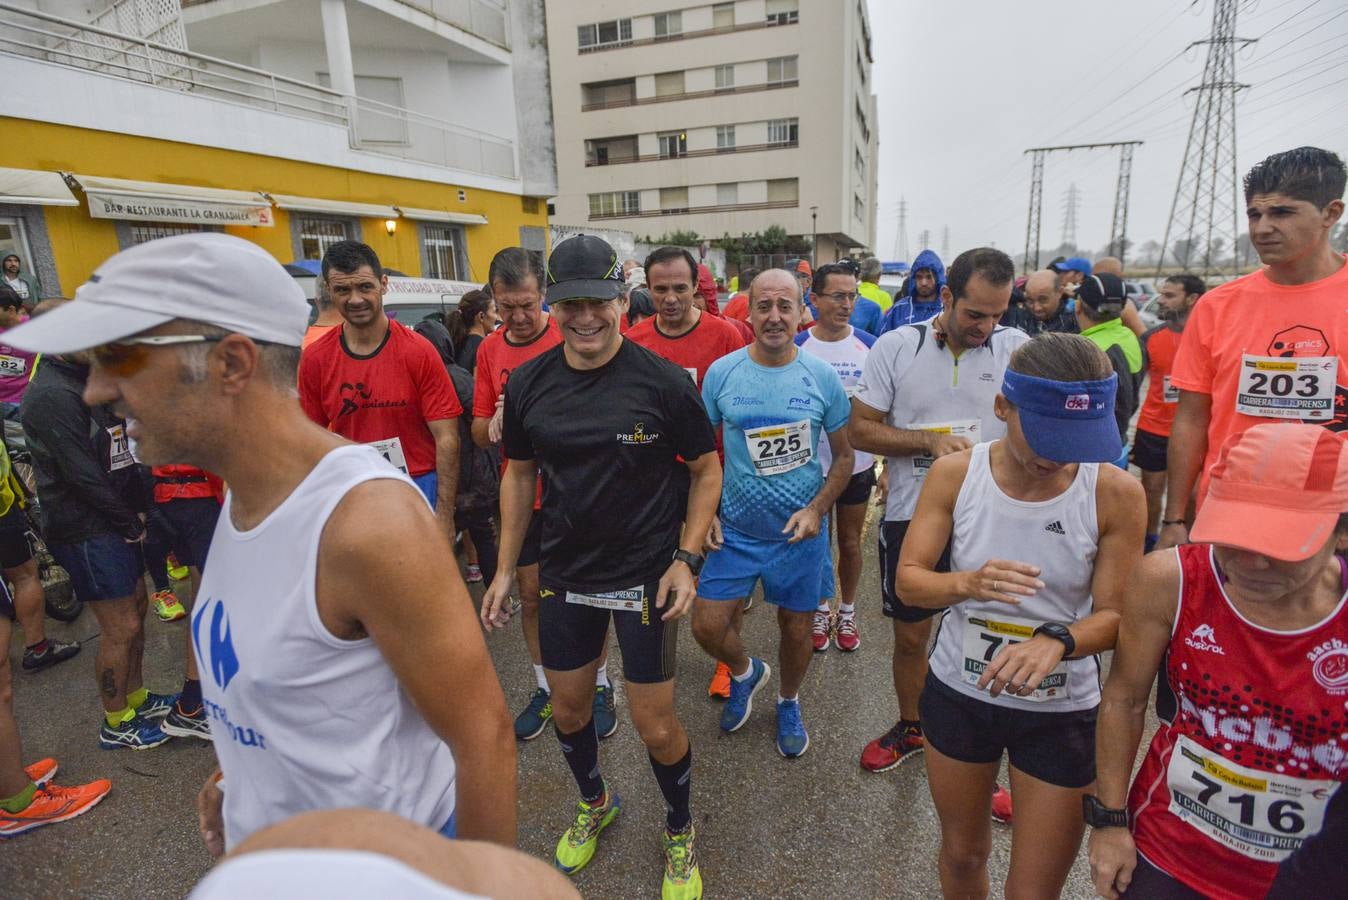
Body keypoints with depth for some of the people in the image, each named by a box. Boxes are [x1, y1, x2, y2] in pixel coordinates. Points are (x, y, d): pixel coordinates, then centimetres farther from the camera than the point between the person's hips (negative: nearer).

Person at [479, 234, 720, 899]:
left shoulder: (663, 381, -14)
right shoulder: (528, 382, -4)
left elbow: (707, 470, -5)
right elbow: (519, 474, 7)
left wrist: (685, 558, -13)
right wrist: (505, 570, 7)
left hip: (646, 575, -3)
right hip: (564, 575, 4)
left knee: (656, 726, 4)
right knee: (567, 707, 19)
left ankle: (680, 833, 37)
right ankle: (594, 803, 51)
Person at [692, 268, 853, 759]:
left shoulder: (823, 377, -7)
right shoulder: (721, 373, -6)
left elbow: (843, 456, 1)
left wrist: (816, 509, -13)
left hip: (801, 532, 0)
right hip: (735, 529, 1)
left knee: (796, 629, 14)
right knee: (707, 627, 1)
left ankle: (788, 702, 45)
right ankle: (746, 672, 36)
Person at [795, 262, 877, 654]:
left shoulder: (869, 345, -4)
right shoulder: (796, 347, -9)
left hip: (857, 462, 1)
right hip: (811, 464, -1)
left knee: (850, 542, 14)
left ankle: (847, 612, 35)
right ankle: (820, 610, 34)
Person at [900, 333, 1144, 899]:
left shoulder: (1116, 493, -16)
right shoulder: (954, 474, -13)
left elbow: (1115, 615, -10)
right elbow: (908, 581, -10)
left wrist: (1056, 640, -32)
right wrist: (967, 583, -32)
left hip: (1062, 711, -1)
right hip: (957, 692, 1)